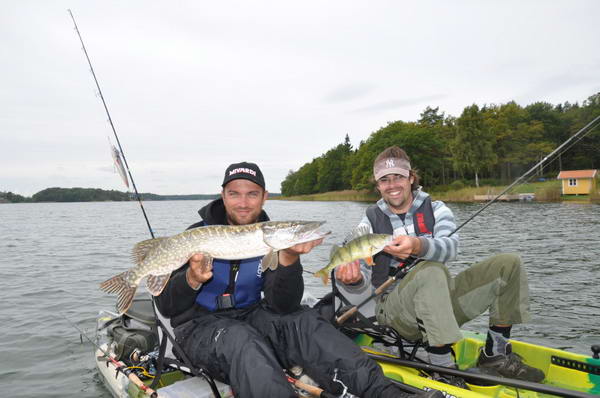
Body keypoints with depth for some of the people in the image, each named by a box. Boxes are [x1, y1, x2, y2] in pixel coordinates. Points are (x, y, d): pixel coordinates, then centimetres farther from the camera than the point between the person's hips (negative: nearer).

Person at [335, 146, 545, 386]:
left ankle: (495, 355, 1)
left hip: (442, 301, 4)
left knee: (509, 264, -6)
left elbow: (450, 248, -19)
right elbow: (361, 278, -11)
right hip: (396, 309, -3)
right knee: (431, 271, -35)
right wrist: (353, 280, -36)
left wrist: (419, 246, -41)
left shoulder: (435, 209, 3)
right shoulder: (371, 221, 0)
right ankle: (443, 371, -28)